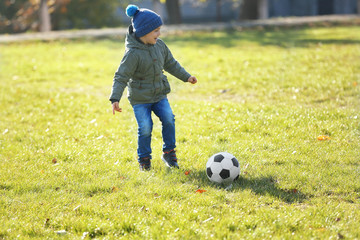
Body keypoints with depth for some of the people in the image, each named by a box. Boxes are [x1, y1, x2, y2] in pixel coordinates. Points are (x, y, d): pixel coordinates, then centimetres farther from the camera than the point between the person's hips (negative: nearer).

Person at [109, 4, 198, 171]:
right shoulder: (133, 53, -21)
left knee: (168, 119, -10)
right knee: (145, 128, -10)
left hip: (159, 95, 5)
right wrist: (115, 99, -28)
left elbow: (170, 63, 17)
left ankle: (169, 153, 8)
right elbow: (121, 76, -20)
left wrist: (186, 77, 19)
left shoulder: (159, 45, 0)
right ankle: (144, 160, 11)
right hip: (140, 98, -5)